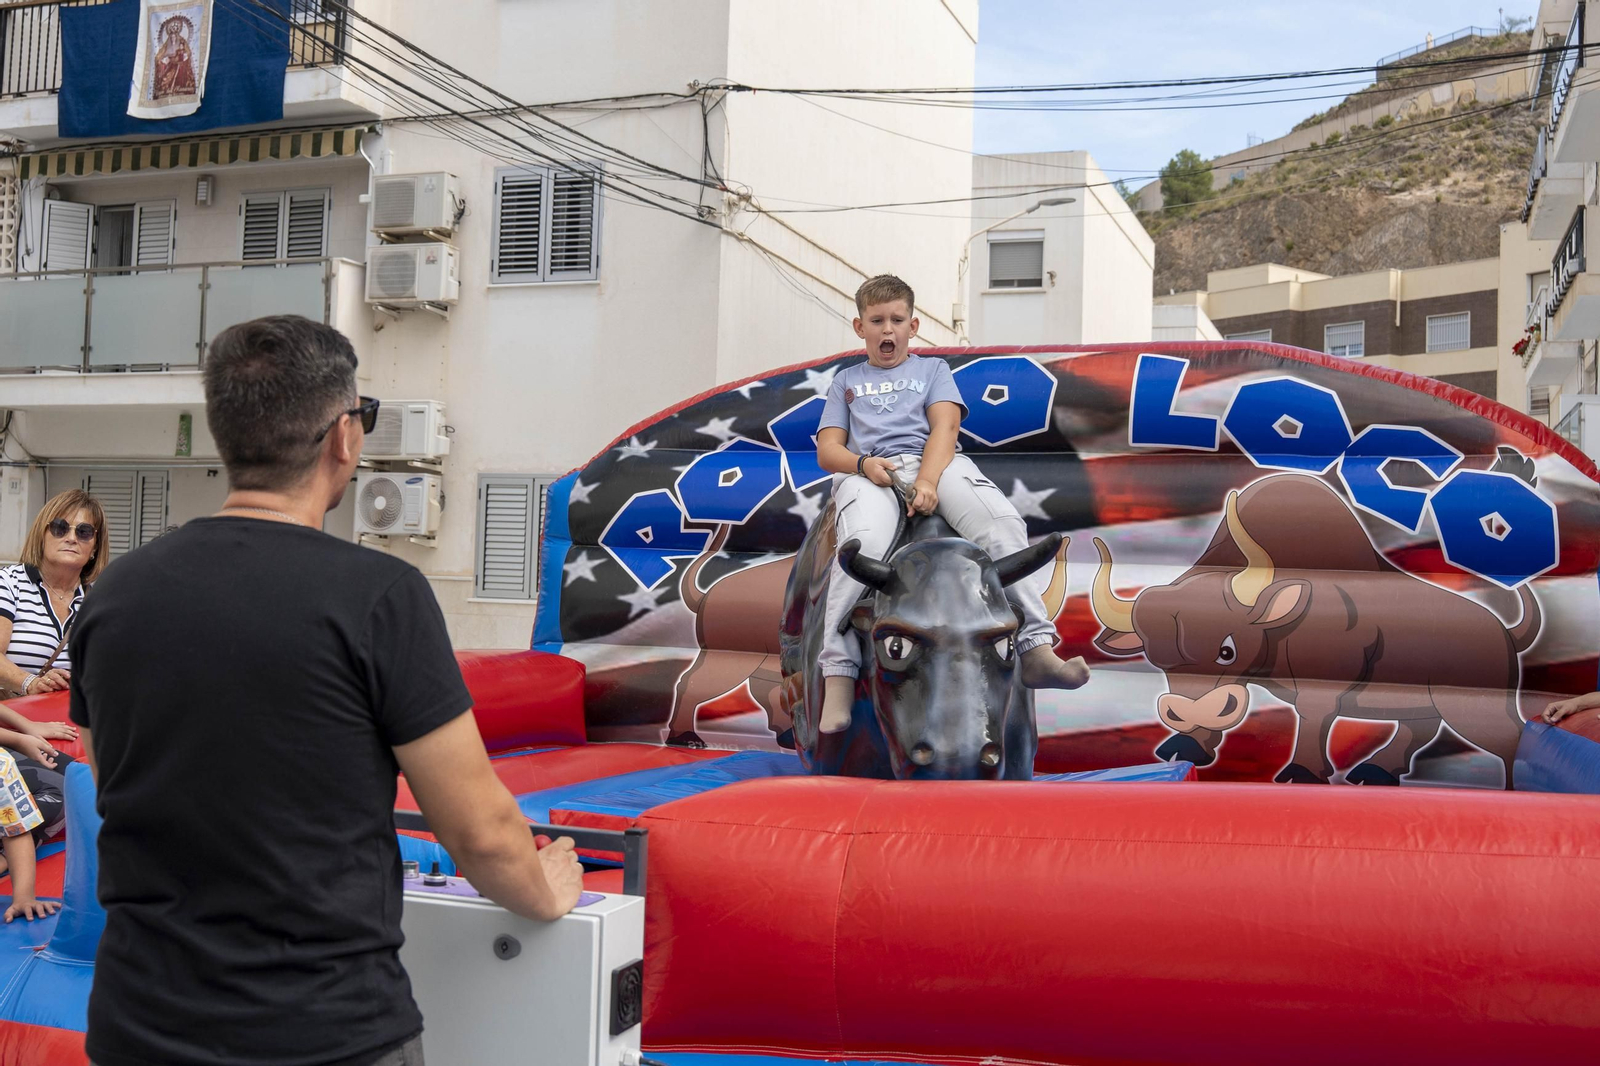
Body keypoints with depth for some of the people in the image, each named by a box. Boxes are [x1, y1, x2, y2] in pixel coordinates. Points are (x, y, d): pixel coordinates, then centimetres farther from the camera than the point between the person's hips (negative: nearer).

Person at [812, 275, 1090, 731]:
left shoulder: (933, 369, 27)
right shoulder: (846, 380, 30)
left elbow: (945, 425, 8)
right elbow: (827, 449, 18)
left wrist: (928, 480, -13)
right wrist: (863, 463, -8)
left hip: (937, 463, 1)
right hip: (869, 471, -1)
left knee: (1004, 523, -30)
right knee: (864, 542, -37)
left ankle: (1036, 649, -35)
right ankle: (838, 676, -40)